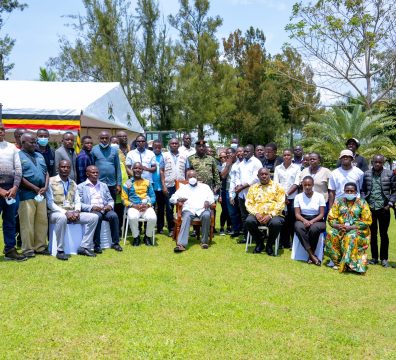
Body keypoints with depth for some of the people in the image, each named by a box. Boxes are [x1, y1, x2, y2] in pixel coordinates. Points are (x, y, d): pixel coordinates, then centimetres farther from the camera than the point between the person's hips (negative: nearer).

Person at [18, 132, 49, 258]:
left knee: (42, 221, 9)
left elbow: (46, 173, 16)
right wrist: (35, 188, -11)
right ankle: (28, 250, 6)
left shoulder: (39, 156, 17)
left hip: (41, 194, 7)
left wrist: (45, 187, 0)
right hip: (26, 194, -7)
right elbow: (20, 177, -13)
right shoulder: (19, 156, -5)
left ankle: (40, 247, 18)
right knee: (27, 223, -2)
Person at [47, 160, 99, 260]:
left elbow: (77, 201, 13)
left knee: (94, 217, -10)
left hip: (72, 213, 6)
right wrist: (65, 212, -19)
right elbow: (50, 203, -10)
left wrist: (76, 211, -9)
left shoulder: (73, 183, 16)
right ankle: (60, 251, -29)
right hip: (56, 212, -6)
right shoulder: (51, 181, -3)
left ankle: (84, 247, -10)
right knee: (62, 217, -41)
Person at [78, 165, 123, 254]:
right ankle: (96, 245, -28)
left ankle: (115, 243, -19)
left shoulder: (104, 185, 24)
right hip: (91, 210, -3)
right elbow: (79, 203, -2)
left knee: (113, 215, -28)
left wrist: (110, 205, -3)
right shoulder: (81, 187, 9)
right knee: (97, 216, -37)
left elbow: (110, 200, 21)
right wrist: (91, 207, -18)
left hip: (104, 210, 4)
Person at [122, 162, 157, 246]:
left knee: (153, 218, -30)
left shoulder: (147, 182, 14)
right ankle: (136, 237, -8)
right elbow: (124, 199, 4)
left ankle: (147, 236, -2)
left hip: (147, 207, 1)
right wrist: (134, 206, -12)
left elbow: (153, 196, 10)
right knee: (133, 217, -35)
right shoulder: (127, 183, 8)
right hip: (133, 207, -1)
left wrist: (148, 205, -10)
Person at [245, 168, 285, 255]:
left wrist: (270, 215, -14)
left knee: (276, 223, -35)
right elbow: (249, 203, 7)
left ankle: (269, 245, -6)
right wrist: (256, 213, -12)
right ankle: (259, 243, -4)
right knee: (249, 221, -30)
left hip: (273, 215, -2)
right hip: (257, 214, 2)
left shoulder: (277, 187, 8)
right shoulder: (253, 187, 15)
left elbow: (281, 204, -1)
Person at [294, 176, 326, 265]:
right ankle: (312, 256, -33)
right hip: (302, 220, 1)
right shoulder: (298, 197, 5)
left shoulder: (319, 196, 0)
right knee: (299, 227, -35)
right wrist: (304, 220, -21)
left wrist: (312, 221, -20)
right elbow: (297, 214, 0)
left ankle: (310, 256, -21)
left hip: (317, 220, -1)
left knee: (314, 228, -37)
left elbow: (321, 214, -3)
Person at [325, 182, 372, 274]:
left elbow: (367, 221, -5)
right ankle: (337, 262, -19)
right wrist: (337, 226, -17)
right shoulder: (338, 202, 9)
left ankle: (347, 263, -29)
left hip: (358, 230, -3)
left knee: (351, 237, -36)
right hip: (340, 229, 3)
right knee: (331, 234, -28)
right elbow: (331, 218, 5)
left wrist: (351, 227, -17)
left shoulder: (362, 203, 2)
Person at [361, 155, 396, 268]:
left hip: (384, 209, -2)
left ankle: (384, 258, 15)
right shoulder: (366, 174, 3)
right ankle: (374, 257, 20)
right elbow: (362, 190, 7)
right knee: (373, 234, 11)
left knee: (384, 234, 6)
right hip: (370, 208, 2)